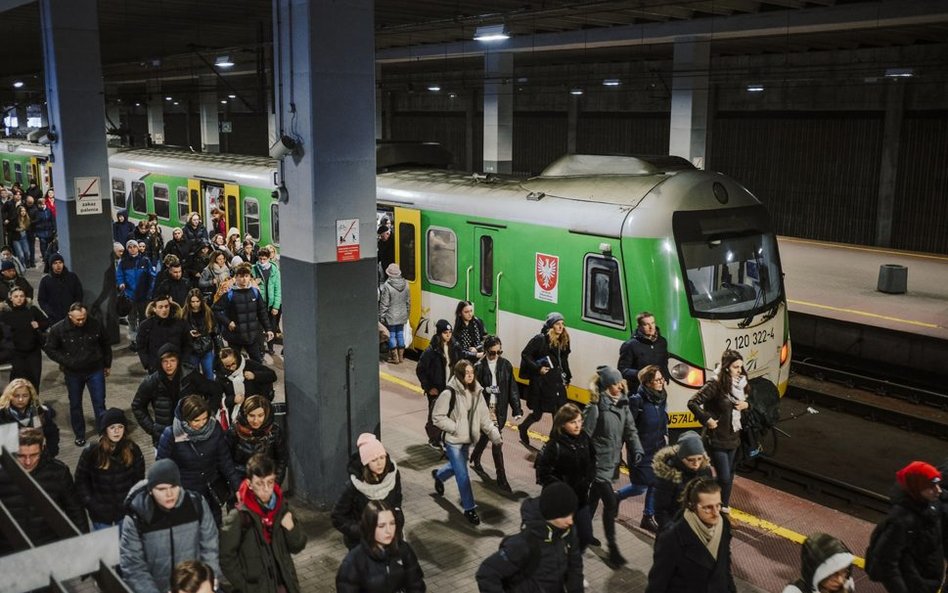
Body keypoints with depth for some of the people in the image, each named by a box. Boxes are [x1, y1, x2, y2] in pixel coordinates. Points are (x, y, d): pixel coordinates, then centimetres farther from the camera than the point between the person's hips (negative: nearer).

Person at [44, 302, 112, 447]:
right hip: (73, 373, 1)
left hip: (95, 371, 0)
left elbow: (105, 344, 5)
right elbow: (50, 349, -1)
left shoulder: (95, 325, -11)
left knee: (100, 404, 3)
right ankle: (79, 435, 28)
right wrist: (66, 361, -12)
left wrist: (107, 364, 11)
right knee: (75, 405, 13)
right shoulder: (58, 329, -13)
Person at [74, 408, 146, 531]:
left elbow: (139, 478, 1)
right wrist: (90, 504, -7)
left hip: (126, 510, 1)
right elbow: (81, 480, -3)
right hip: (101, 513, -1)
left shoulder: (133, 450, -9)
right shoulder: (91, 452, -12)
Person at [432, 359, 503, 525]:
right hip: (453, 441, -6)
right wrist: (455, 428, -19)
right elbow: (437, 417, -15)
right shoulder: (449, 393, -19)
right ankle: (469, 508, 8)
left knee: (457, 467, 25)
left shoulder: (476, 392, -1)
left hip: (467, 440, 7)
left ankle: (438, 475, 56)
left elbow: (484, 417, 0)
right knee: (463, 475, -5)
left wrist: (495, 435, -9)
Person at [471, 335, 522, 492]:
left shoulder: (505, 365, -1)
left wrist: (517, 410, 0)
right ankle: (501, 478, 4)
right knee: (496, 441, -5)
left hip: (500, 409, 4)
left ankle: (475, 459, 50)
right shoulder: (479, 367, -11)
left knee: (486, 435, 21)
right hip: (485, 408, -4)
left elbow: (512, 389, 2)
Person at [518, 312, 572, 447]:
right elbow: (525, 354, -12)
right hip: (541, 382, -6)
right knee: (538, 412, 2)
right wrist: (538, 368, -16)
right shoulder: (540, 339, -13)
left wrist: (567, 378, 12)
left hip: (557, 382, 6)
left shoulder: (563, 342, 7)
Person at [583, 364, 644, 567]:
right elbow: (585, 436, -17)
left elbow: (630, 429, 7)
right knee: (611, 503, -7)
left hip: (612, 461, 7)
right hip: (599, 462, -7)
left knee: (594, 499, 20)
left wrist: (637, 449, -9)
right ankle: (612, 547, 4)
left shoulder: (622, 404, 4)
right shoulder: (596, 407, -19)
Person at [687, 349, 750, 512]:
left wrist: (746, 405, -2)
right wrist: (707, 420, -22)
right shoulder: (715, 384, -21)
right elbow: (692, 403, -23)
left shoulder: (740, 383, 1)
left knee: (729, 474, 17)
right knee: (724, 477, -6)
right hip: (717, 439, -7)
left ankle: (724, 505, 33)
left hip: (733, 437, 7)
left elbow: (746, 400, 20)